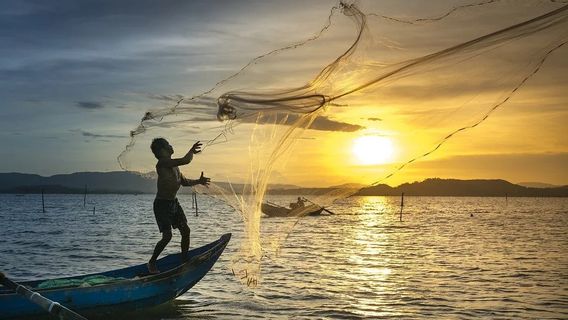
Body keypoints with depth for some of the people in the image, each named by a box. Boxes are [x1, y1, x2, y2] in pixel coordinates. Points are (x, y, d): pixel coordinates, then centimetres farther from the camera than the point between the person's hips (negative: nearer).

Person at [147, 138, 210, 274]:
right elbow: (185, 161, -29)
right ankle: (152, 263, 6)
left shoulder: (174, 165, 9)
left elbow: (184, 181, 22)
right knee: (167, 235, -12)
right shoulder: (162, 163, -20)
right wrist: (192, 151, -10)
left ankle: (184, 259, 19)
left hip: (174, 203, 9)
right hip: (162, 204, -9)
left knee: (185, 230, 5)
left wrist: (198, 181, 9)